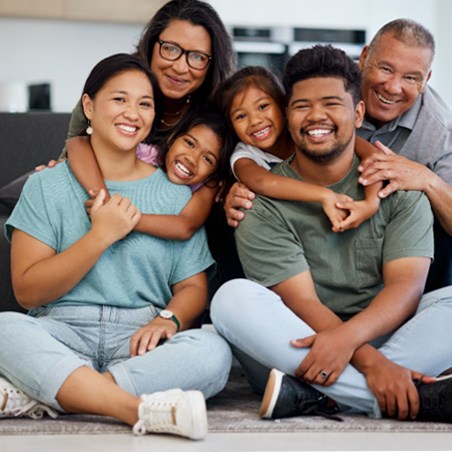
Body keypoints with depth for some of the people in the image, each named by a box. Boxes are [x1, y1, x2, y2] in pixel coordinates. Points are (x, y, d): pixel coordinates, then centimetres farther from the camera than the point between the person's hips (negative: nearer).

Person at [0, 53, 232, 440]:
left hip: (140, 340, 2)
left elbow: (193, 285, 8)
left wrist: (169, 319, -15)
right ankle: (143, 410, -39)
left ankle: (37, 398, -28)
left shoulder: (175, 193, 13)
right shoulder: (48, 186, 8)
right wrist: (101, 235, -10)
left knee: (212, 351, -30)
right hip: (61, 335, -1)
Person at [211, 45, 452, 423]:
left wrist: (347, 337, -29)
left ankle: (310, 397, -34)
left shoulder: (396, 187, 4)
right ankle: (418, 398, -36)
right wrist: (370, 362, -29)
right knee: (233, 297, -29)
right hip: (298, 342, -1)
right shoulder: (264, 203, -2)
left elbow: (407, 286, -8)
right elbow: (301, 303, -12)